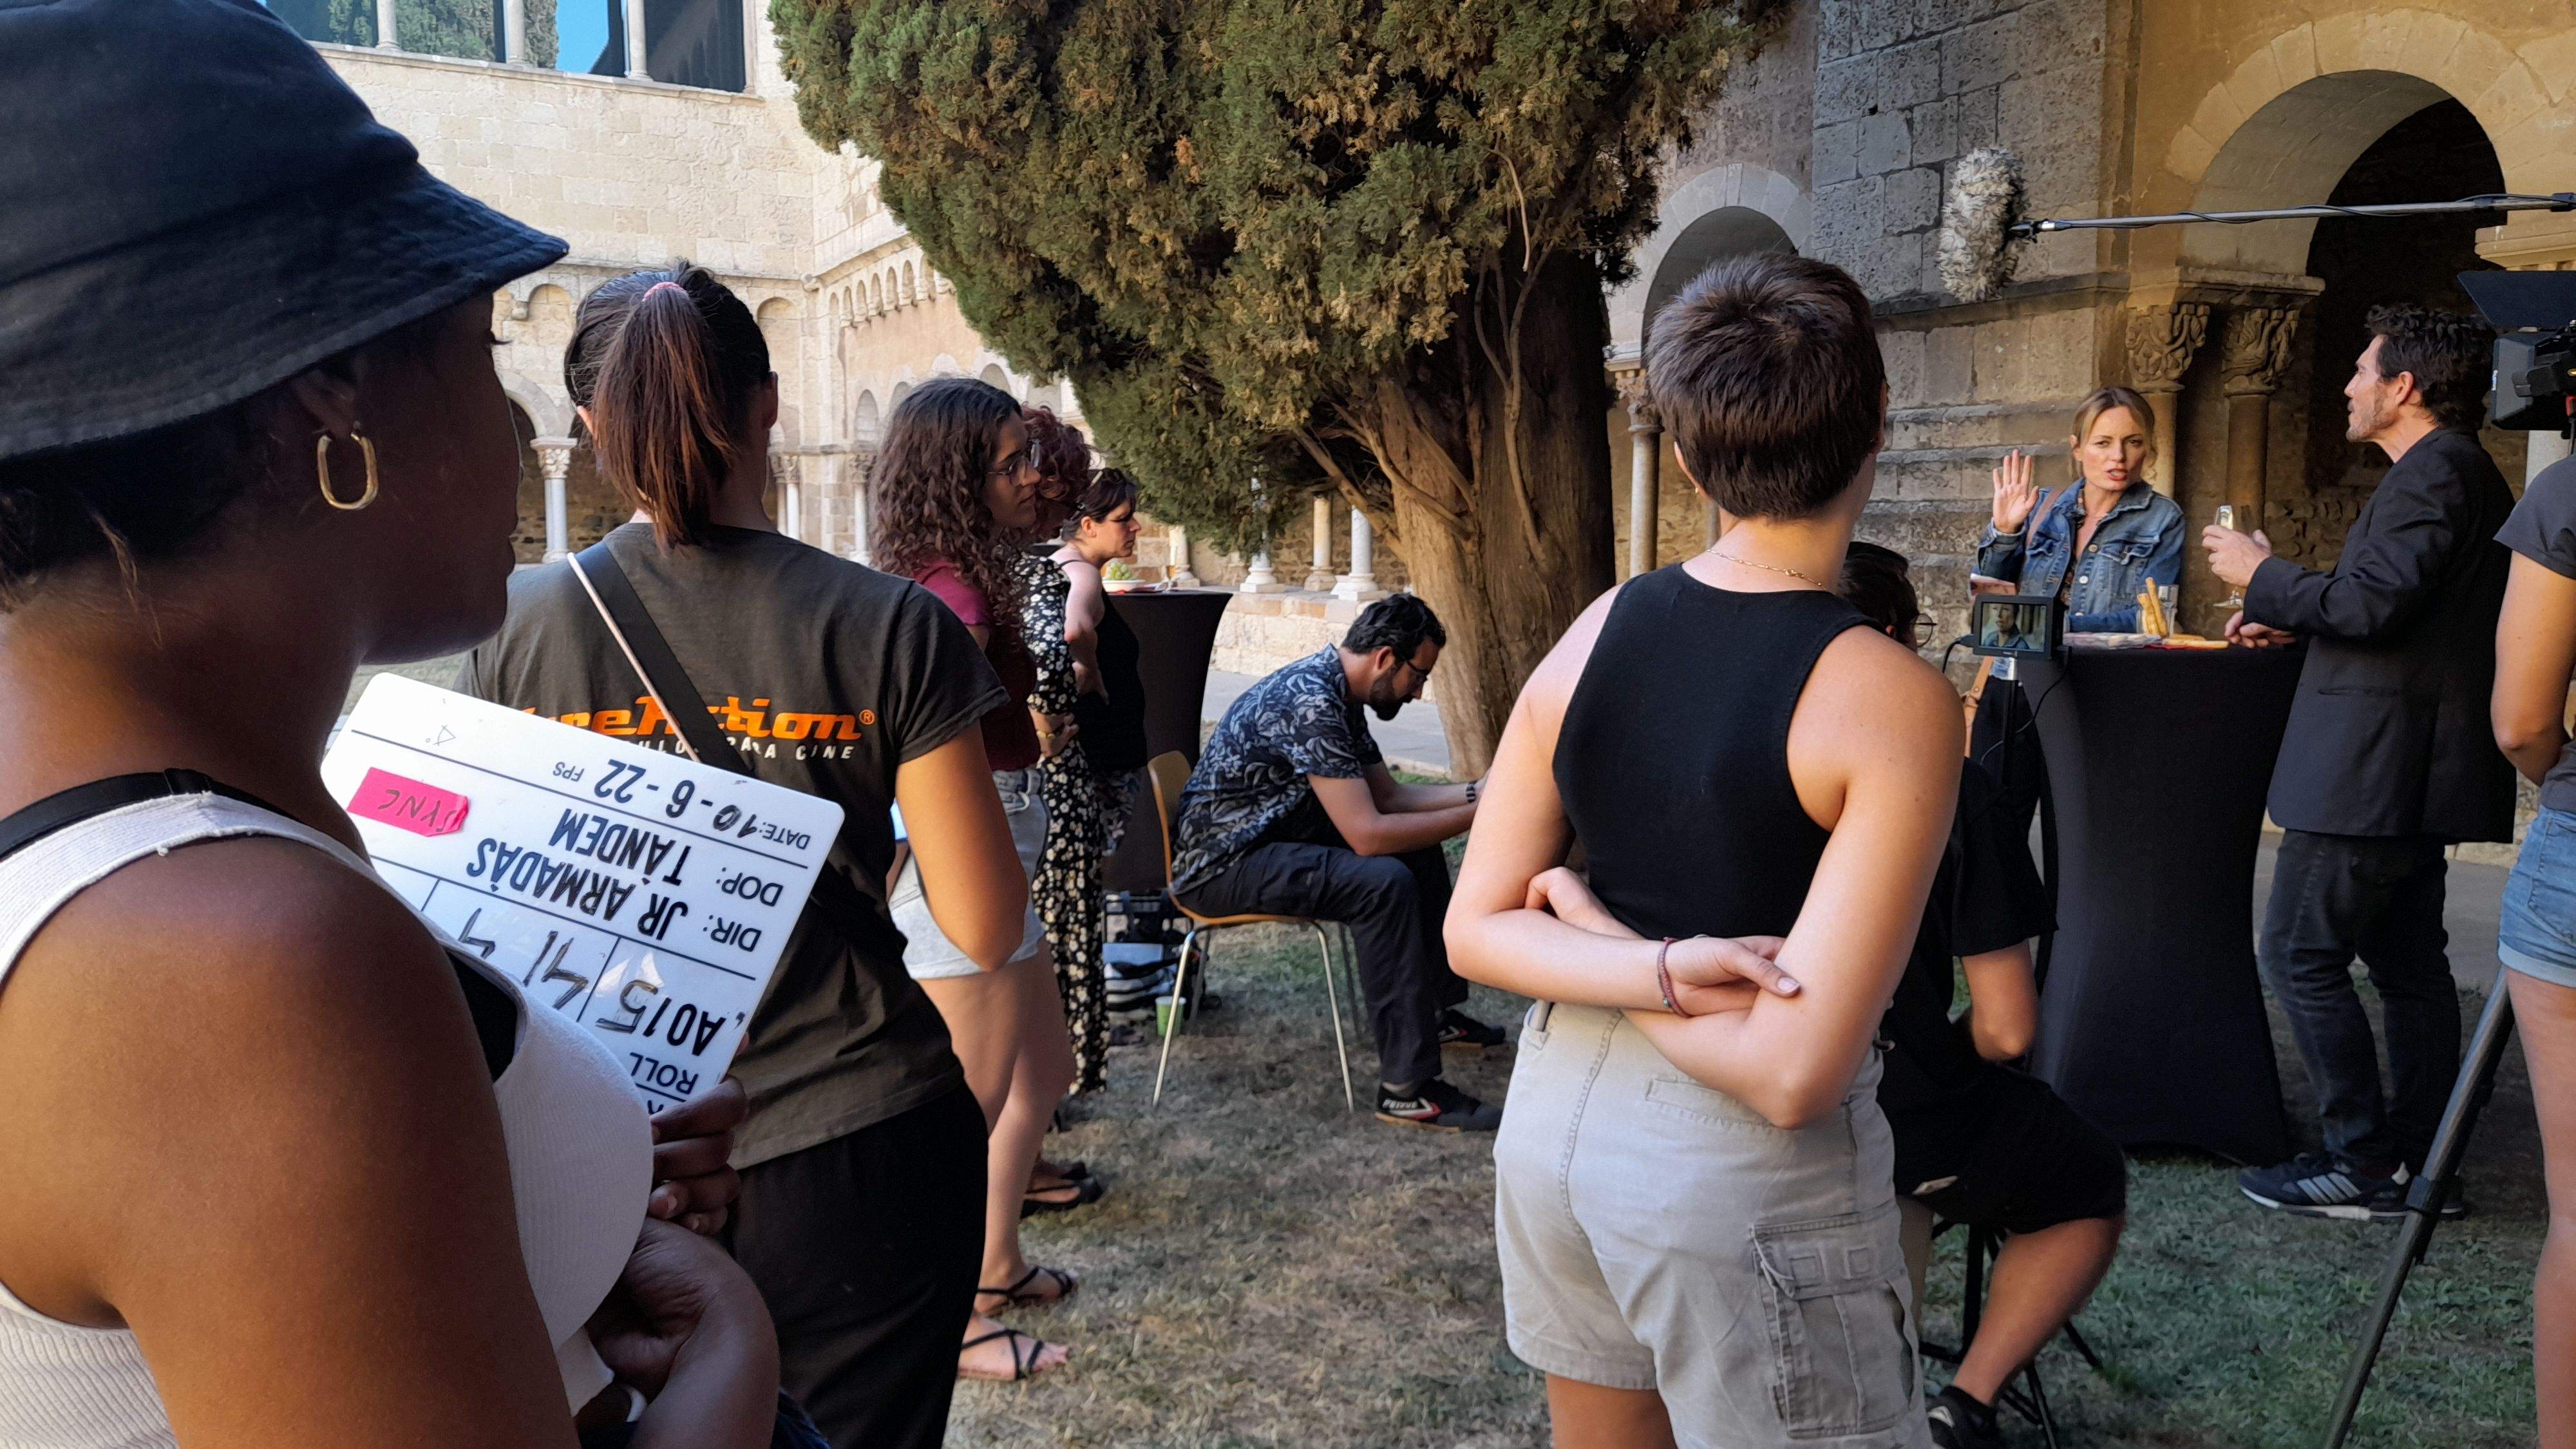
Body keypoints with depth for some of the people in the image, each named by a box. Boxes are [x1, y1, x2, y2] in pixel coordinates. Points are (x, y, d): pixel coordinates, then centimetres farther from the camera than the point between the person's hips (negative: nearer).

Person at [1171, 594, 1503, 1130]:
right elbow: (1367, 834, -28)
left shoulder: (1338, 692, 6)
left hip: (1270, 838, 11)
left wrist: (1477, 792, 4)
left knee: (1418, 849, 13)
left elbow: (1388, 795, 15)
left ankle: (1438, 1011, 24)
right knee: (1384, 882, -28)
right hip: (1218, 863, -11)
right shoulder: (1310, 702, -26)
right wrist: (1473, 817, -20)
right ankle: (1408, 1089, -23)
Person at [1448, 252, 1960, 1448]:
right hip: (1742, 1177, -6)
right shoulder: (1896, 704, -18)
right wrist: (1679, 987, -6)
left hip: (1556, 1114, 6)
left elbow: (1476, 931, 0)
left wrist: (1652, 975, -14)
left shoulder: (1595, 631, -3)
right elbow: (1795, 1076, -22)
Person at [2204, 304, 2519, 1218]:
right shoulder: (2459, 471, 19)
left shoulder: (2433, 473, -15)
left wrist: (2262, 576, -10)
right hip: (2413, 769, 11)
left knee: (2299, 953, -6)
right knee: (2406, 961, 13)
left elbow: (2371, 604, -24)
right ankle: (2417, 1160, 21)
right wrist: (2289, 620, 16)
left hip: (2374, 767, -11)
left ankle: (2363, 1162, 0)